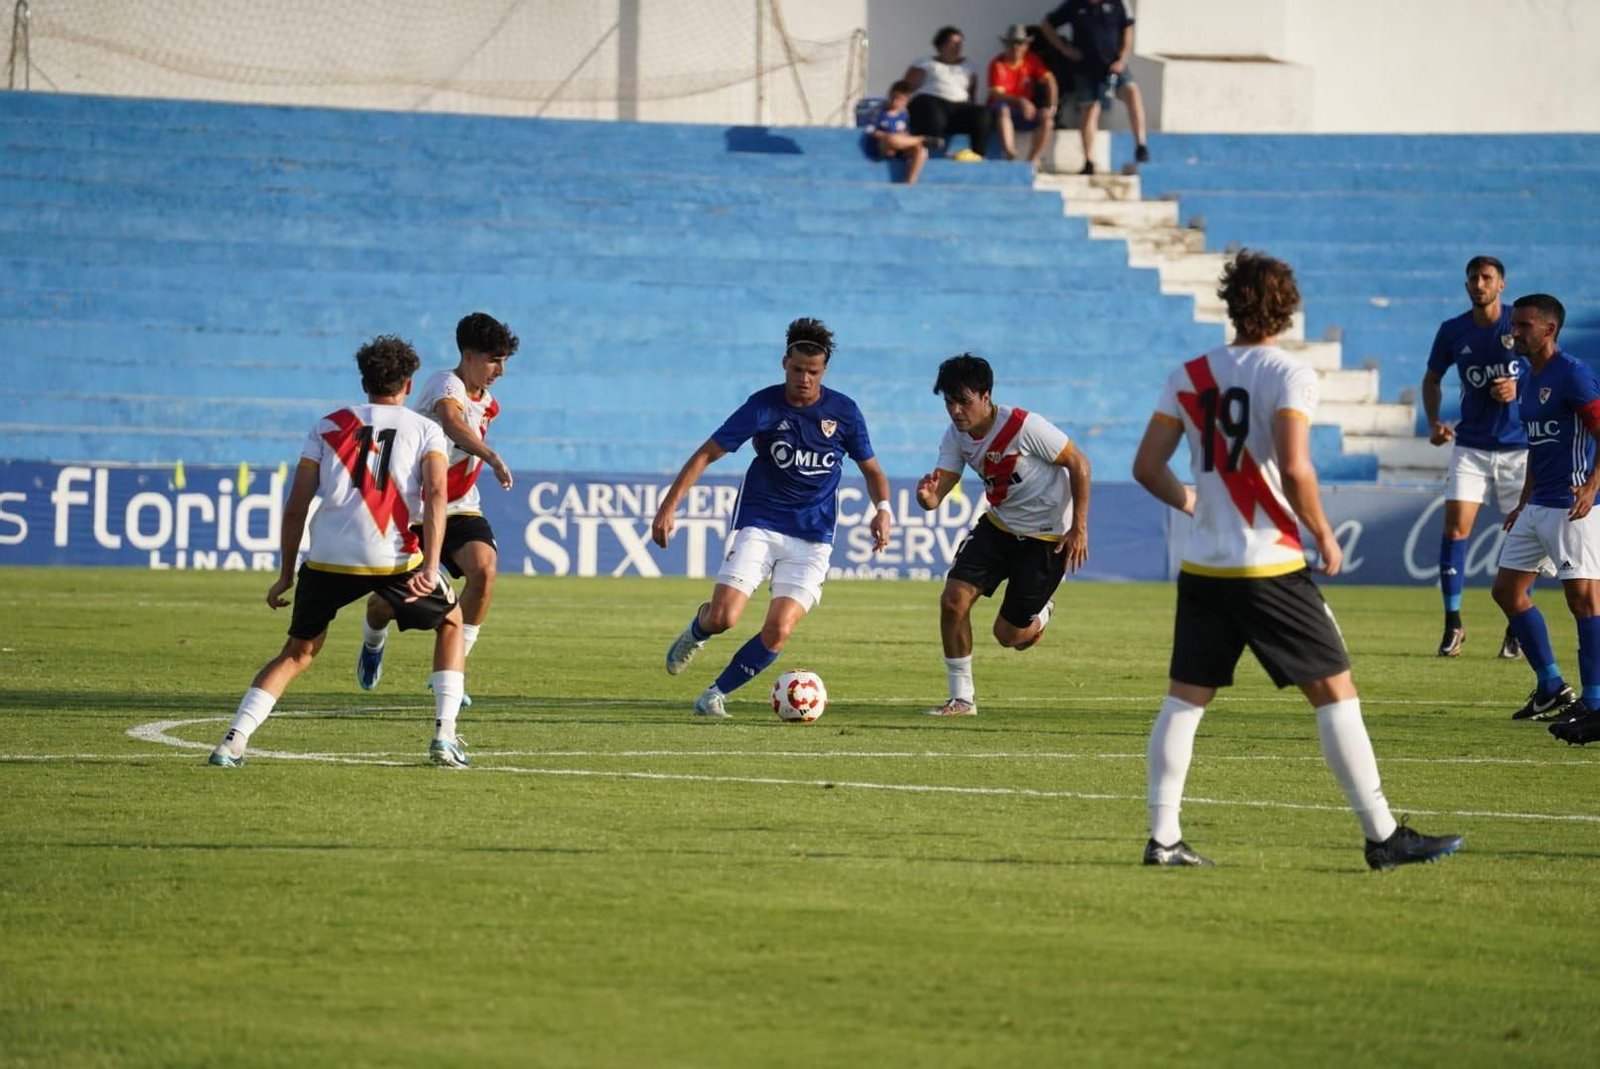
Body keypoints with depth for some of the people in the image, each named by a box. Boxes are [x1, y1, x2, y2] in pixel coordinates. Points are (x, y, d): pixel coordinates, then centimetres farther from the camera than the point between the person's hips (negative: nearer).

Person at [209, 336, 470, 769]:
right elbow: (435, 494, -6)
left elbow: (295, 507, 12)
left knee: (298, 652, 18)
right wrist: (430, 568, -14)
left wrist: (286, 574, 19)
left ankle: (233, 741, 0)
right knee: (451, 621, 25)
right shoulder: (426, 430, 12)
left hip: (328, 556, 2)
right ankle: (445, 737, 14)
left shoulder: (328, 426, 18)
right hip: (393, 557, -2)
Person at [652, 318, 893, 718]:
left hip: (812, 538, 1)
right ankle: (697, 630, 22)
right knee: (723, 617, -17)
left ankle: (715, 694, 8)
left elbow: (871, 469, 11)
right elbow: (707, 454, -7)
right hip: (758, 524, -1)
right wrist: (669, 506, -15)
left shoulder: (844, 411, -2)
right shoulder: (763, 406, -8)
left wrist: (883, 509, -10)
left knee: (778, 632, -14)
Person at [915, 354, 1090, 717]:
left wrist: (1079, 529, -17)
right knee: (953, 599, -13)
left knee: (1008, 634, -1)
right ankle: (961, 698, 0)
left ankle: (1040, 615, 36)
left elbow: (1079, 464, -17)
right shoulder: (956, 436, -8)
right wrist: (927, 495, -38)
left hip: (1047, 535, -5)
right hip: (998, 524, 5)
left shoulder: (1025, 427, -27)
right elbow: (937, 493, -11)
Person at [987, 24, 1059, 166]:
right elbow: (996, 94, -20)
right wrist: (1020, 101, -36)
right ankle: (1010, 155, -48)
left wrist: (1052, 105, -24)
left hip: (1025, 112, 4)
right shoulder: (998, 64, -9)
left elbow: (1049, 80, -7)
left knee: (1047, 118, -24)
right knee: (1002, 109, -38)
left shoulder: (1031, 61, 2)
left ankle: (1032, 161, -26)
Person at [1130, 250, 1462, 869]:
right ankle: (1382, 836, 1)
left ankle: (1162, 837, 7)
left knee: (1185, 698, 11)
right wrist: (1325, 538, -7)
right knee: (1334, 691, 1)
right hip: (1269, 566, -5)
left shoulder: (1189, 377, 6)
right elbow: (1294, 469, -21)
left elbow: (1147, 467, 8)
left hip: (1203, 566, 5)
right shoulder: (1288, 376, -9)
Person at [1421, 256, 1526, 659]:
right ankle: (1452, 623, -1)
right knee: (1455, 527, -10)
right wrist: (1433, 422, 0)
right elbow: (1431, 378, 15)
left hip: (1519, 446, -1)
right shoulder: (1453, 331, 1)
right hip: (1471, 444, 1)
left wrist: (1520, 389, -17)